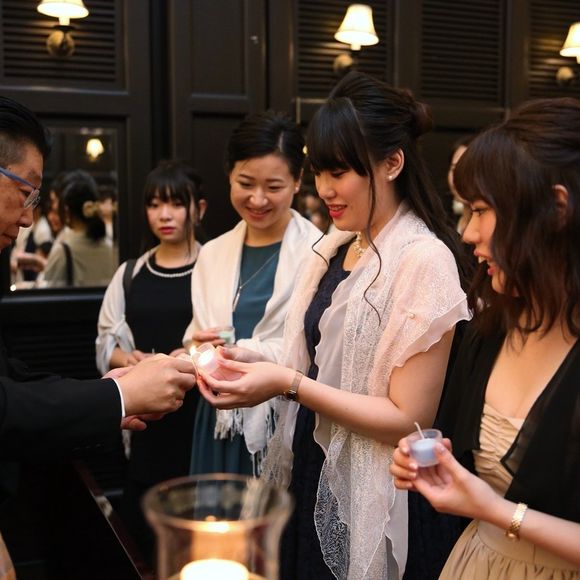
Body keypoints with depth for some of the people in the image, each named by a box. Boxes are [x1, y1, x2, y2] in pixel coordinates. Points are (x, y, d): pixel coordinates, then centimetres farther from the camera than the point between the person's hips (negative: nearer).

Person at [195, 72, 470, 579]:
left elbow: (410, 417, -20)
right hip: (309, 474, 7)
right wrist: (257, 367, -6)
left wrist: (289, 384, -23)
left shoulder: (424, 260, -18)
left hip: (367, 499, -7)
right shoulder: (334, 249, 5)